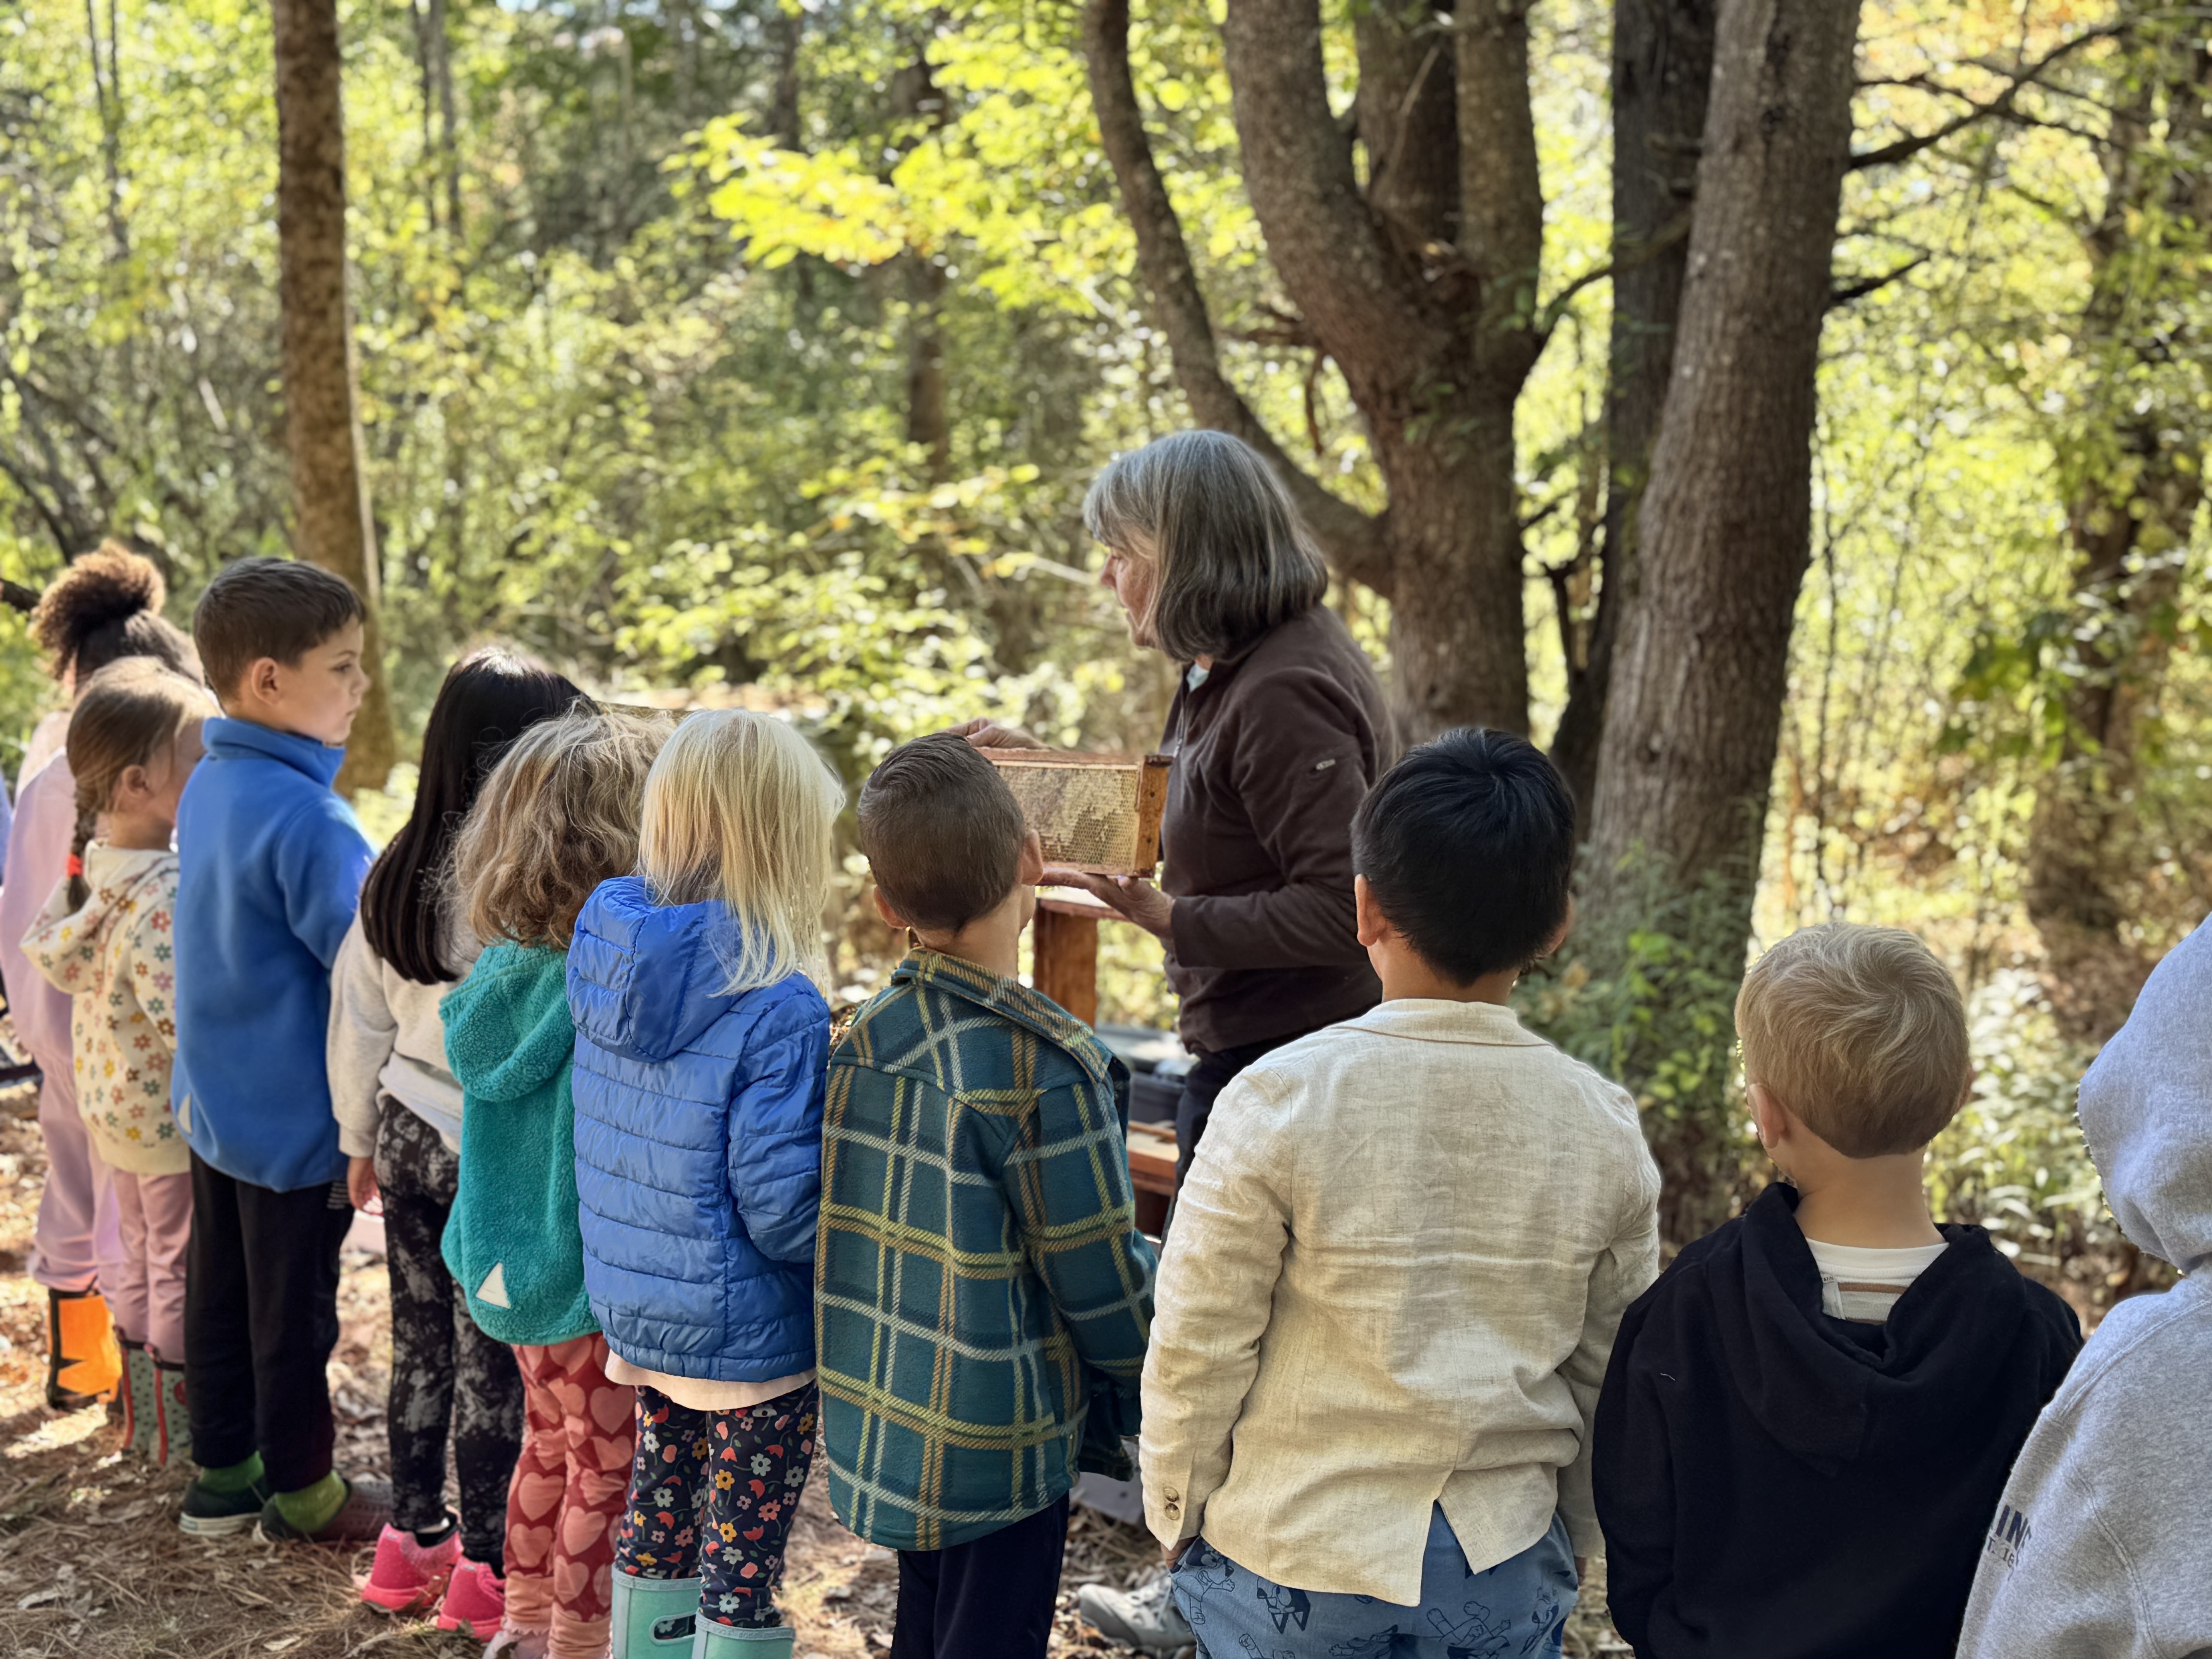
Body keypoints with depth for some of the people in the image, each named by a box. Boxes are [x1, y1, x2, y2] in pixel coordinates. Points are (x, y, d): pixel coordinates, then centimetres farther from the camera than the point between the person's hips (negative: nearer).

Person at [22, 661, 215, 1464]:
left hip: (117, 1107, 9)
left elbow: (46, 950, 10)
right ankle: (183, 1434, 23)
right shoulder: (166, 895, -31)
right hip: (176, 1118, -9)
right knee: (187, 1275, 8)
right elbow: (182, 1019, -33)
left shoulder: (90, 866, -3)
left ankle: (143, 1419, 40)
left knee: (140, 1259, 24)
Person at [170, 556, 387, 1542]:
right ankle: (301, 1494, 24)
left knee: (219, 1289, 19)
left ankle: (223, 1473, 34)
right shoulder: (307, 818, -26)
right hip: (296, 1117, -8)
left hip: (217, 1101, 8)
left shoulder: (210, 786, 2)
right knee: (293, 1310, 8)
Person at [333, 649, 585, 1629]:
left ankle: (411, 1543, 32)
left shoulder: (395, 877, 0)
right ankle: (486, 1568, 19)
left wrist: (363, 1138, 21)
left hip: (410, 1137, 7)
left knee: (420, 1342, 18)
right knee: (494, 1364, 6)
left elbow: (358, 1016, 9)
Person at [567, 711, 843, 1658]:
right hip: (749, 1339, -7)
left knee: (658, 1516, 24)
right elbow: (782, 1208, -24)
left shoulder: (602, 958, -4)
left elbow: (616, 1144, 7)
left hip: (633, 1314, 7)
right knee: (743, 1564, 8)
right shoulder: (778, 1010, -26)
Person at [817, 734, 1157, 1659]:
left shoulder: (866, 1036, -4)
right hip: (999, 1442, -7)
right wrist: (1143, 1400, 1)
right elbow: (1100, 1277, -16)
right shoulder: (1044, 1069, -24)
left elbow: (855, 1226, 6)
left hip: (881, 1411, 7)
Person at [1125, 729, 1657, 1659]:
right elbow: (1608, 1373, 3)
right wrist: (1572, 1542, 19)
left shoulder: (1281, 1102, -17)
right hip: (1505, 1579, 3)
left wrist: (1177, 1515, 7)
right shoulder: (1602, 1129, -8)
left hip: (1290, 1560, -2)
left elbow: (1196, 1353, -10)